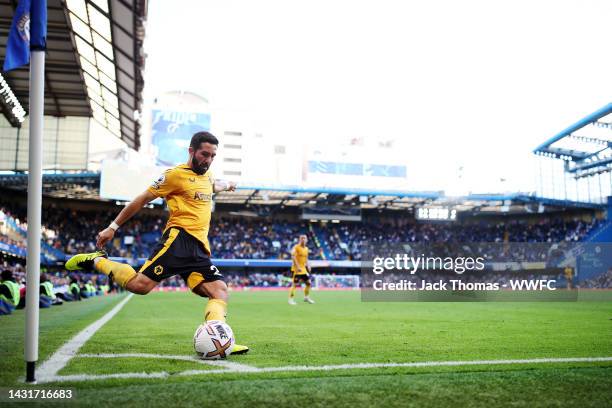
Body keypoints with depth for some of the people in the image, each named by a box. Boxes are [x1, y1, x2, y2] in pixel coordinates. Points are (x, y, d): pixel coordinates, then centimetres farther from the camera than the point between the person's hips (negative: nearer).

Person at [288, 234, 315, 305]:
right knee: (294, 284, -8)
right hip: (297, 269, -7)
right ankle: (291, 299, -2)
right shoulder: (296, 247, -10)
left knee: (308, 283, 9)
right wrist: (298, 267, -24)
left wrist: (308, 266, 9)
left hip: (304, 268, 7)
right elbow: (293, 257, -18)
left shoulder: (306, 248, 12)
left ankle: (306, 297, 23)